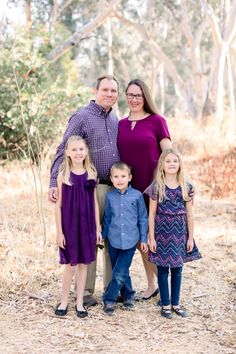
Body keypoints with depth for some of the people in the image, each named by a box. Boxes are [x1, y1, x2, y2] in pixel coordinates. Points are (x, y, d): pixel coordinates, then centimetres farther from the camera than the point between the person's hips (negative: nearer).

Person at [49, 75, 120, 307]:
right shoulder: (82, 117, -6)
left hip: (116, 187, 6)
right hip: (92, 188, -6)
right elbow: (63, 152, -11)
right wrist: (54, 183, -20)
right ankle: (85, 292, 10)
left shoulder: (115, 120, 14)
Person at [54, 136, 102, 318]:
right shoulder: (63, 175, -5)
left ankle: (79, 303, 21)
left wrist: (98, 228, 4)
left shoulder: (91, 174, 2)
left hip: (87, 226, 2)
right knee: (70, 265, 3)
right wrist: (59, 231, -6)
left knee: (83, 263, 9)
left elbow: (95, 203, 6)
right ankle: (64, 301, 21)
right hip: (69, 225, -2)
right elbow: (59, 205, -3)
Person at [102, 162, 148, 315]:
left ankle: (109, 299, 8)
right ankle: (128, 295, 32)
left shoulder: (137, 195, -3)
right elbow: (107, 218, 12)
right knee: (122, 272, 13)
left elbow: (143, 218, 3)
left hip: (130, 241, -2)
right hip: (114, 241, 2)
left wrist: (144, 239, 4)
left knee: (120, 274, -7)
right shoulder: (110, 196, 2)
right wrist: (102, 236, 14)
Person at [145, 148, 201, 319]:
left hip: (179, 231, 2)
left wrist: (191, 237, 4)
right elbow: (152, 213, -3)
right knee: (163, 269, 6)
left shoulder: (186, 187, 1)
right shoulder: (157, 187, -5)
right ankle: (165, 305, 17)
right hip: (162, 231, -2)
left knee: (177, 269, 10)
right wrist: (151, 237, -5)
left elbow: (189, 213, 5)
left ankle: (175, 303, 23)